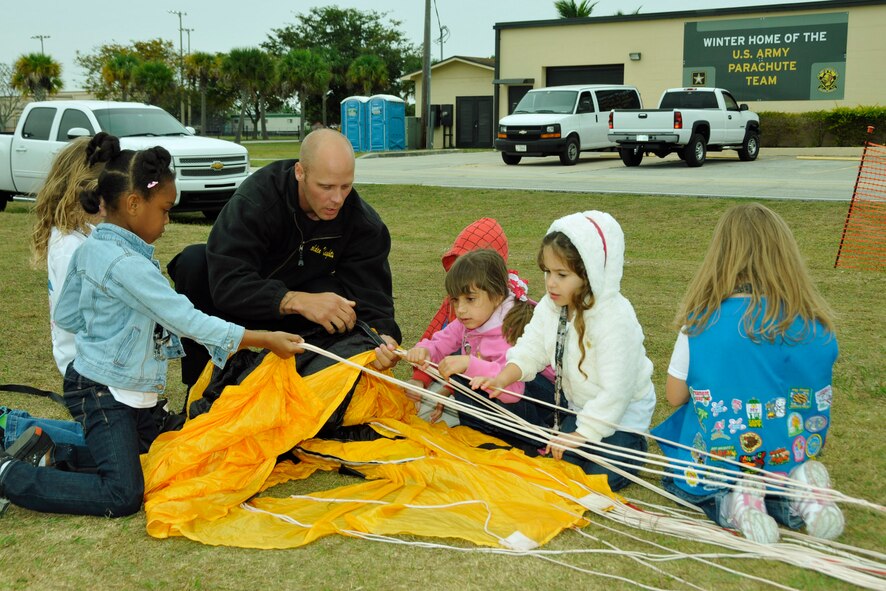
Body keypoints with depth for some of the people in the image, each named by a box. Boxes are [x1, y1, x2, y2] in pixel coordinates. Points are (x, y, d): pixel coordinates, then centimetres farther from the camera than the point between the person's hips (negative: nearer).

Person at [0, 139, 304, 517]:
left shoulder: (90, 248, 5)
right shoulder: (127, 264, -24)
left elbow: (65, 315, 13)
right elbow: (187, 320, -24)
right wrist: (265, 340, -20)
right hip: (105, 395, -10)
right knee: (122, 496, -15)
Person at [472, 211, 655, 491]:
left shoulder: (616, 321, -30)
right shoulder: (551, 306, -5)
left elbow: (615, 391, -30)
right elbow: (530, 350, -3)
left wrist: (582, 434, -28)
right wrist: (502, 378, -24)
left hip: (619, 414, -7)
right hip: (578, 405, 7)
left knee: (597, 476, -18)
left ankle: (632, 447, 10)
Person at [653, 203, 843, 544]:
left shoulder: (701, 323, -17)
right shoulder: (817, 327, -10)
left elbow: (675, 397, -5)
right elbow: (815, 396, 4)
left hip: (714, 467, -3)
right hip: (791, 463, 3)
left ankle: (731, 503, -4)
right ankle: (795, 497, 0)